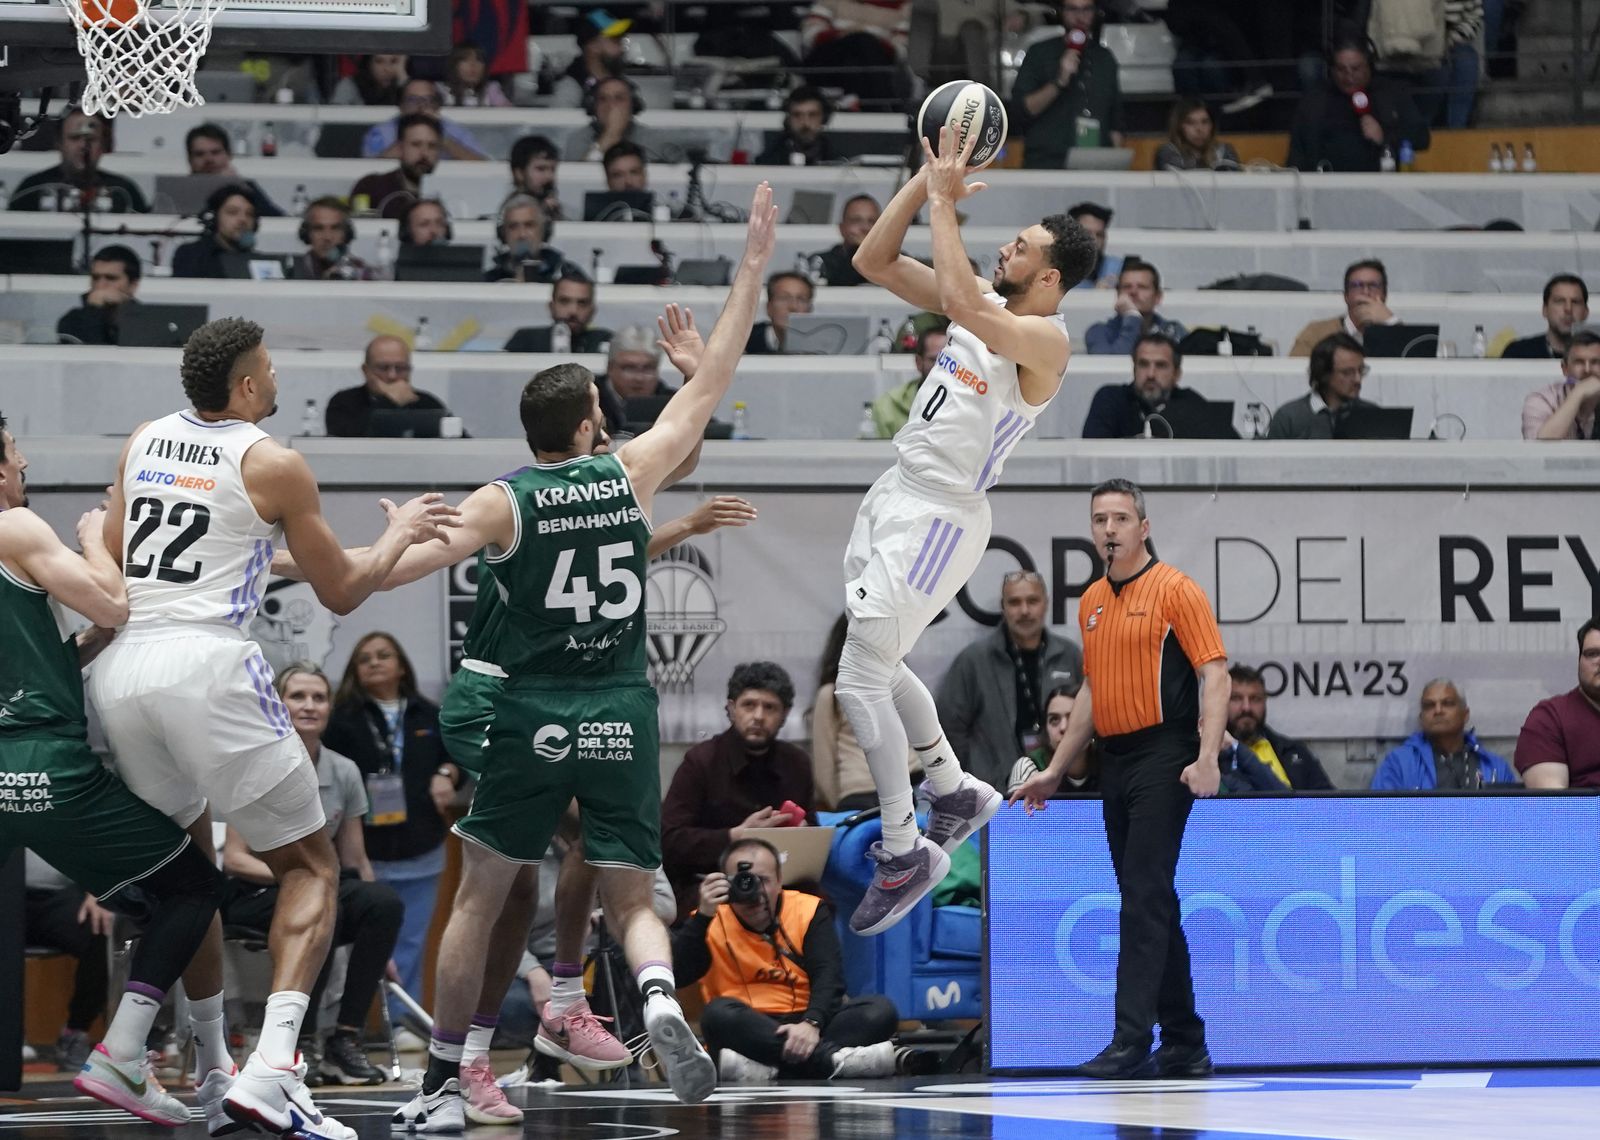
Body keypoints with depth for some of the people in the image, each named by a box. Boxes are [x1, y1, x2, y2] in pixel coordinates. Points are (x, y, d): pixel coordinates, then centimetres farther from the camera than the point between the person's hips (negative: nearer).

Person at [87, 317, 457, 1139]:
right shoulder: (273, 466, 0)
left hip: (119, 667, 6)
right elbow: (341, 592, 8)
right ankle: (269, 1073, -14)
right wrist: (399, 537, 25)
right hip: (207, 667, -6)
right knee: (308, 866, 5)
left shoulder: (143, 442, 15)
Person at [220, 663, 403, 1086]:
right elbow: (234, 859, -11)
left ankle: (346, 1039, -23)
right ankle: (300, 1041, -23)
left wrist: (379, 947, 1)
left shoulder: (344, 773, 4)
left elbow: (355, 861, 10)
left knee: (386, 901, -27)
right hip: (252, 894, -5)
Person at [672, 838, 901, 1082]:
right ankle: (830, 1059, -40)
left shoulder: (810, 911, 6)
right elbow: (675, 975, -11)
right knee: (720, 1013, -34)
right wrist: (703, 915, -19)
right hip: (747, 1032, -2)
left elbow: (828, 978, -7)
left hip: (806, 1025, 2)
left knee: (880, 1010, -22)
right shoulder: (708, 922, 4)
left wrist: (811, 1023, -27)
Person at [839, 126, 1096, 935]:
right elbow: (873, 263, 5)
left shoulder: (1047, 340, -18)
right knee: (877, 665, 21)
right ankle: (956, 793, 38)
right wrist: (924, 181, -6)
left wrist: (945, 202, -28)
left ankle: (904, 855, -1)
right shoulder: (987, 302, 7)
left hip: (937, 519, -9)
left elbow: (960, 301, -36)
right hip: (895, 495, 9)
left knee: (860, 684, -10)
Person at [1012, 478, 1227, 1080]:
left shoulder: (1175, 590, -6)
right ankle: (1184, 1045, 15)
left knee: (1145, 897, -13)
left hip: (1163, 757, -8)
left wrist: (1206, 758, -22)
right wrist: (1055, 770, 22)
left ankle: (1131, 1041, -17)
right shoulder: (1091, 602, 16)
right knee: (1149, 903, 9)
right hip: (1115, 761, 8)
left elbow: (1213, 674, -11)